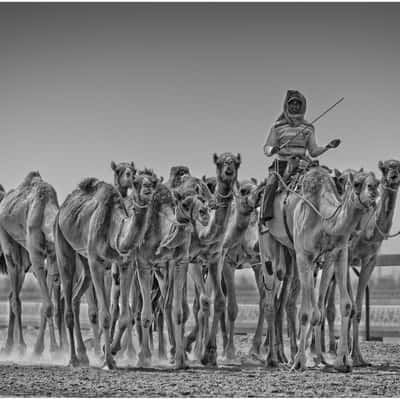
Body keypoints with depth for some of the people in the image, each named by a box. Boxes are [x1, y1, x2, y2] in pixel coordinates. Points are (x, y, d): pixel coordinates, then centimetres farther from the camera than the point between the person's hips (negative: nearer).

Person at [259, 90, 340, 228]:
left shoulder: (308, 128, 12)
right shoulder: (278, 127, 6)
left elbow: (313, 151, 11)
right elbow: (266, 149, 4)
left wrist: (328, 146, -6)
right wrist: (272, 150, -20)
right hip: (281, 164, -2)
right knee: (271, 184, -30)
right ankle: (264, 218, -29)